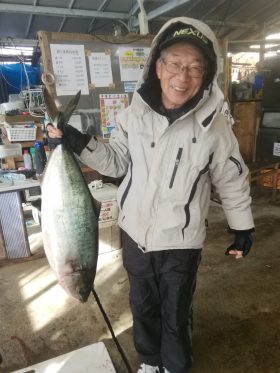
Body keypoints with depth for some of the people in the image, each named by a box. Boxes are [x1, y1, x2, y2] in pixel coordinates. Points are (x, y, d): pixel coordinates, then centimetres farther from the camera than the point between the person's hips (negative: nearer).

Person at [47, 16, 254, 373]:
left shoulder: (213, 124, -14)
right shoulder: (134, 112, -9)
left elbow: (232, 181, -4)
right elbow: (116, 161, 1)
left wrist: (242, 228, 3)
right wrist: (77, 142, -11)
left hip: (181, 240, -2)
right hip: (135, 233, 3)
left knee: (176, 313, 20)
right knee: (142, 305, 25)